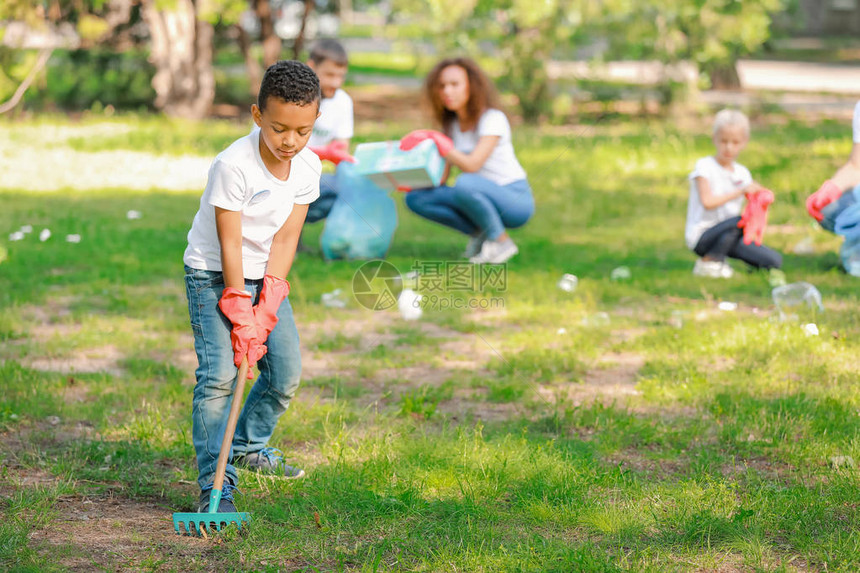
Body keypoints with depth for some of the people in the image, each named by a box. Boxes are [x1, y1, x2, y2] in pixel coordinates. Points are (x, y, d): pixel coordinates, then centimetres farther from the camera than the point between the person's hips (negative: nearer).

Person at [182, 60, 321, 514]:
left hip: (266, 277, 6)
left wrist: (266, 306, -15)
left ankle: (250, 446, 32)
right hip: (214, 275, -6)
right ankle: (216, 484, -13)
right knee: (219, 374, -16)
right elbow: (230, 244, -23)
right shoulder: (233, 165, -27)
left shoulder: (308, 167, -9)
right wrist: (240, 315, -21)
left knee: (286, 370, 6)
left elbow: (286, 238, -9)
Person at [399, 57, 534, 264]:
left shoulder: (493, 119, -13)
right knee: (416, 198, -8)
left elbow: (472, 165, -26)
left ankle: (501, 241, -14)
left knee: (465, 184, -37)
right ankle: (480, 233, 2)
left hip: (516, 201, -7)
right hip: (484, 200, 7)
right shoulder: (451, 125, 8)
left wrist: (438, 144, -28)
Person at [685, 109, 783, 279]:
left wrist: (763, 194, -12)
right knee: (739, 221, -35)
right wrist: (739, 192, -21)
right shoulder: (705, 166, -8)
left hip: (729, 234, 6)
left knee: (775, 260, -10)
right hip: (701, 237, -6)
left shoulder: (742, 173, 10)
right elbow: (707, 202, -20)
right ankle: (707, 263, -15)